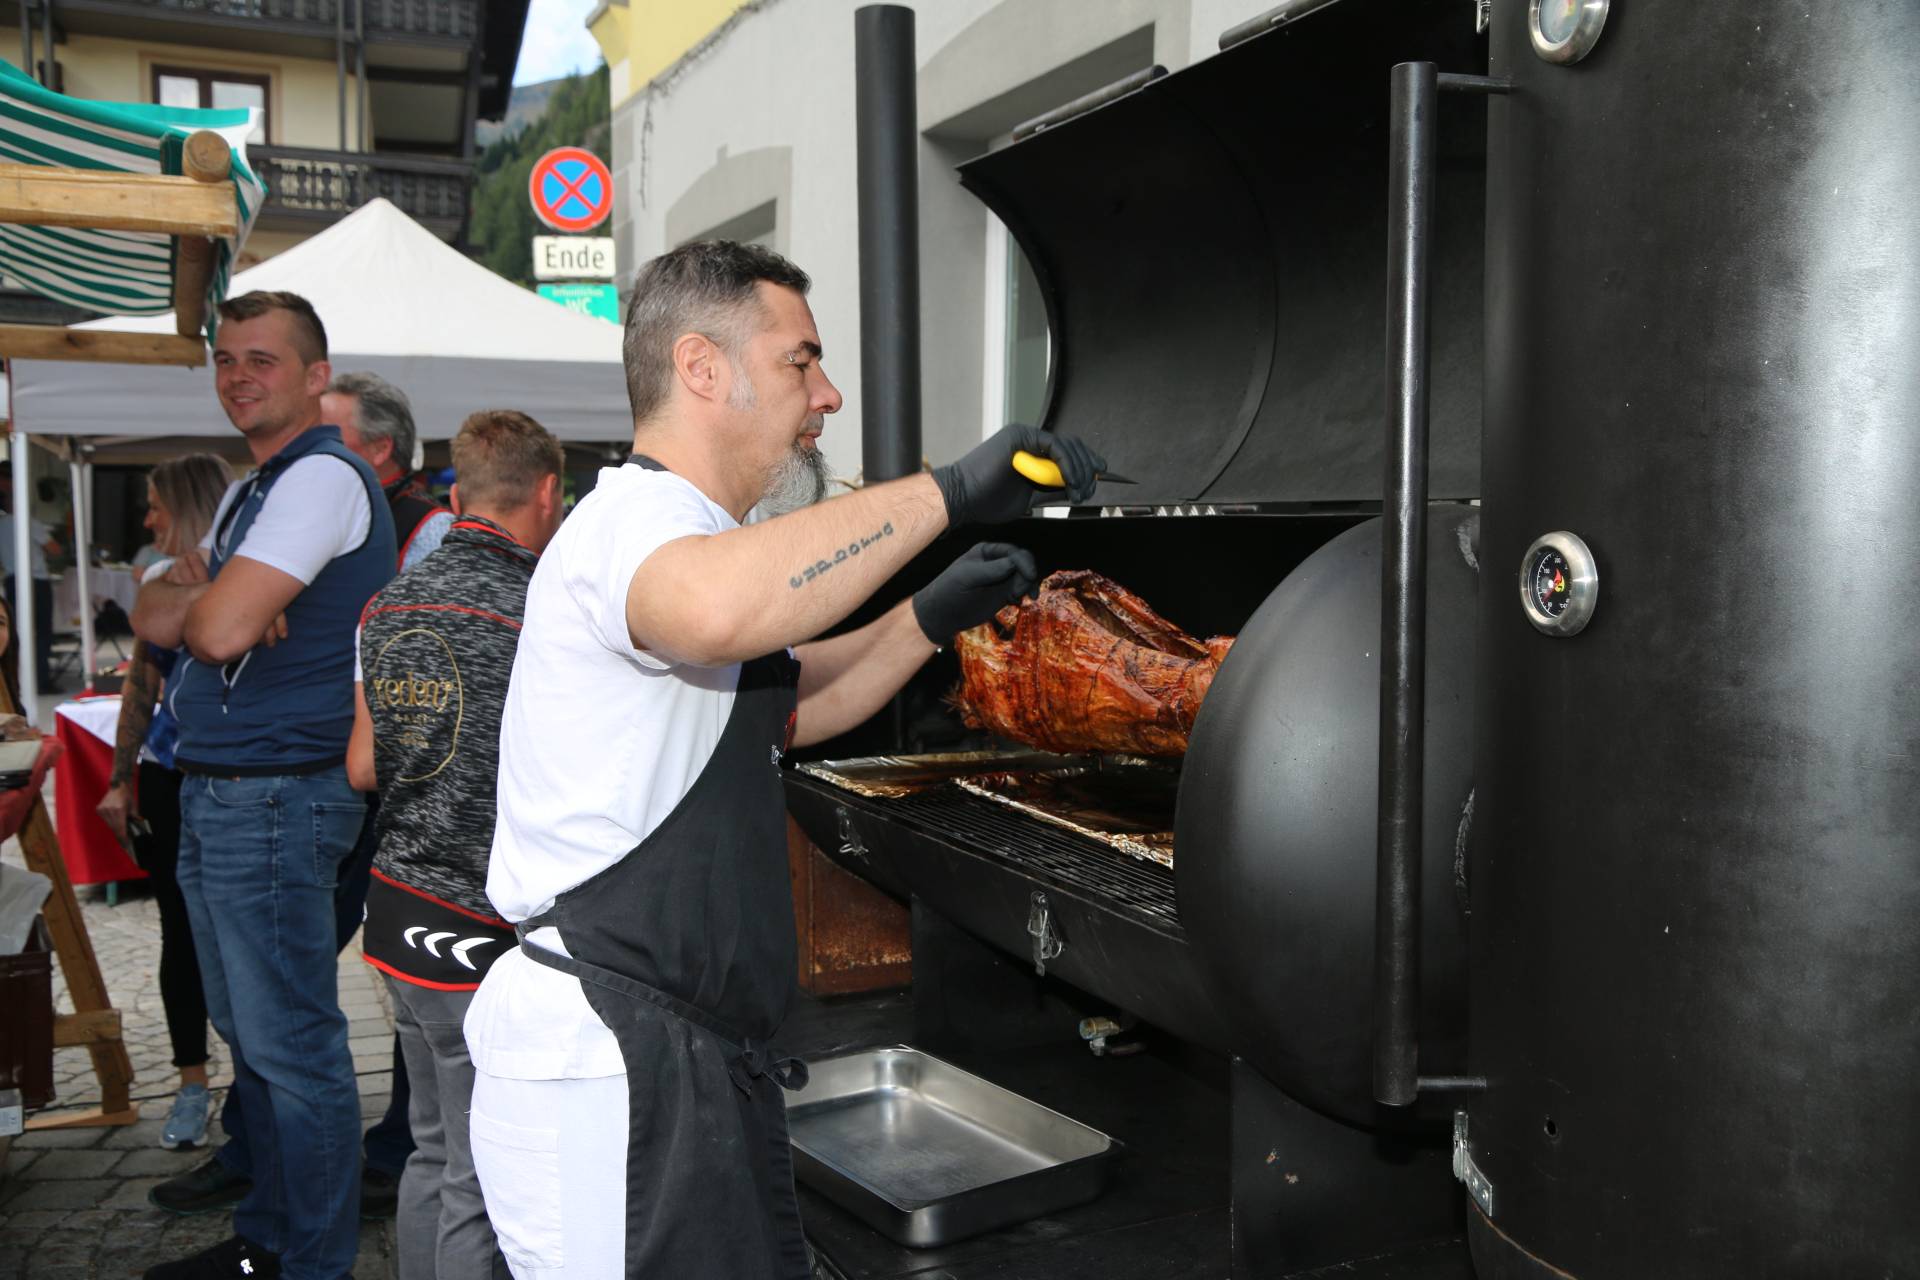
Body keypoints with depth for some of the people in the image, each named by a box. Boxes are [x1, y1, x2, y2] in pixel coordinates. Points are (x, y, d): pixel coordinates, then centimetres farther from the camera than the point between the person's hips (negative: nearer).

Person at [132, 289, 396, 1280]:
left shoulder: (323, 478, -14)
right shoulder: (253, 492, 19)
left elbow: (219, 629, -23)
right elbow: (155, 613, 12)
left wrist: (205, 601, 0)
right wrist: (205, 593, -9)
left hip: (274, 798, -10)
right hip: (214, 794, 10)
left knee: (292, 1046, -2)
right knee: (249, 1037, 18)